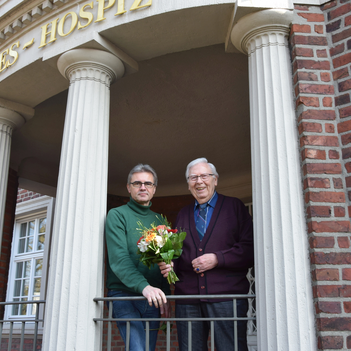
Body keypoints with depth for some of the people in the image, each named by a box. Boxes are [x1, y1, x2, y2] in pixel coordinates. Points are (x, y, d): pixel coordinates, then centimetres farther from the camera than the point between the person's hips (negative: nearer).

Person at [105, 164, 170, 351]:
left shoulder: (159, 220, 14)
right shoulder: (117, 215, -2)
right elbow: (118, 258, -14)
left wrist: (165, 296, 6)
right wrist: (143, 286, -27)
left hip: (152, 299, 5)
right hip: (124, 295, -5)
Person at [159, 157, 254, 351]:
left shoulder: (234, 206, 8)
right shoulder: (183, 214, 21)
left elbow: (250, 248, -1)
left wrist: (217, 259, -12)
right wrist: (169, 265, 1)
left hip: (226, 295, -3)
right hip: (187, 296, 4)